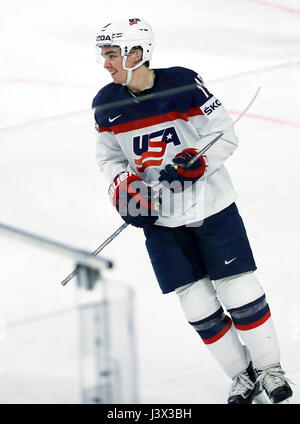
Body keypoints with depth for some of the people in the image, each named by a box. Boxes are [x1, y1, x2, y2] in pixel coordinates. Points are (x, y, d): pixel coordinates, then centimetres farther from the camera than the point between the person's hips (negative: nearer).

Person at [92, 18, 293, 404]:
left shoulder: (184, 85, -16)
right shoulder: (106, 105, -4)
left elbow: (226, 137, -10)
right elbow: (108, 155, 10)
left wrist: (195, 161, -25)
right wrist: (124, 187, -8)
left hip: (211, 205, -3)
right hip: (159, 217, 3)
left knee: (239, 290, 0)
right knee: (197, 304, 4)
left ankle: (268, 367, 18)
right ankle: (242, 375, 19)